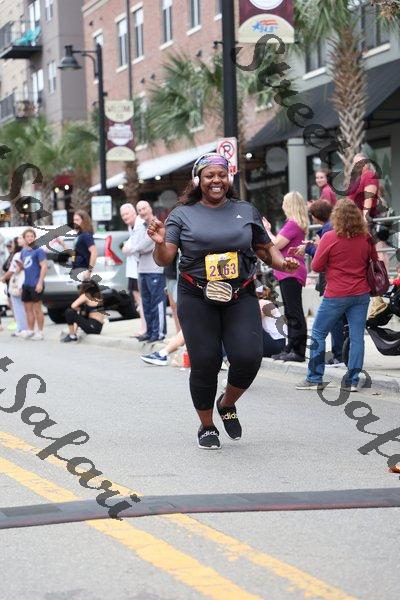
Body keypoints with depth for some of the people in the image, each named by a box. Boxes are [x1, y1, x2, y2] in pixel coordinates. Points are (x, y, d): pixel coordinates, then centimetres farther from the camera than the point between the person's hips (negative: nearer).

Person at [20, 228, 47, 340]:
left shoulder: (38, 250, -9)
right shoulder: (23, 251, 14)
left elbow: (44, 267, -14)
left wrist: (40, 282, -20)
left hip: (36, 284, -8)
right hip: (26, 284, 8)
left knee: (37, 309, -3)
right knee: (28, 309, 12)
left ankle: (40, 332, 3)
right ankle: (30, 331, 20)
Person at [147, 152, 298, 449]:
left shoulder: (246, 211, 10)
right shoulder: (182, 215, 4)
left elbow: (265, 247, 18)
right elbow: (165, 260, 0)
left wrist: (281, 261, -3)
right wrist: (160, 243, -22)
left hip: (241, 297, 1)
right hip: (197, 300, -1)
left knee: (248, 357, -13)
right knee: (205, 364, -3)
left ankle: (228, 404, 19)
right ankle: (207, 426, 19)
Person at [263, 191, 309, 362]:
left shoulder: (293, 224, -14)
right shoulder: (295, 223, 18)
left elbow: (276, 244, -16)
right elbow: (280, 243, 18)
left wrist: (266, 230, -2)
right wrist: (268, 230, 19)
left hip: (291, 273, -11)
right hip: (288, 273, 11)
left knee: (294, 313, -10)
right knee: (290, 313, 14)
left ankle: (298, 351, -11)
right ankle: (291, 349, 19)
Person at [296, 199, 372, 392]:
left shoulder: (330, 238, -11)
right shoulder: (366, 238, 1)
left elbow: (316, 266, -5)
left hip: (337, 295, -4)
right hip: (361, 293, 4)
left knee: (318, 333, 7)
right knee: (357, 336, 5)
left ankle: (315, 379, 7)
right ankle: (352, 380, 4)